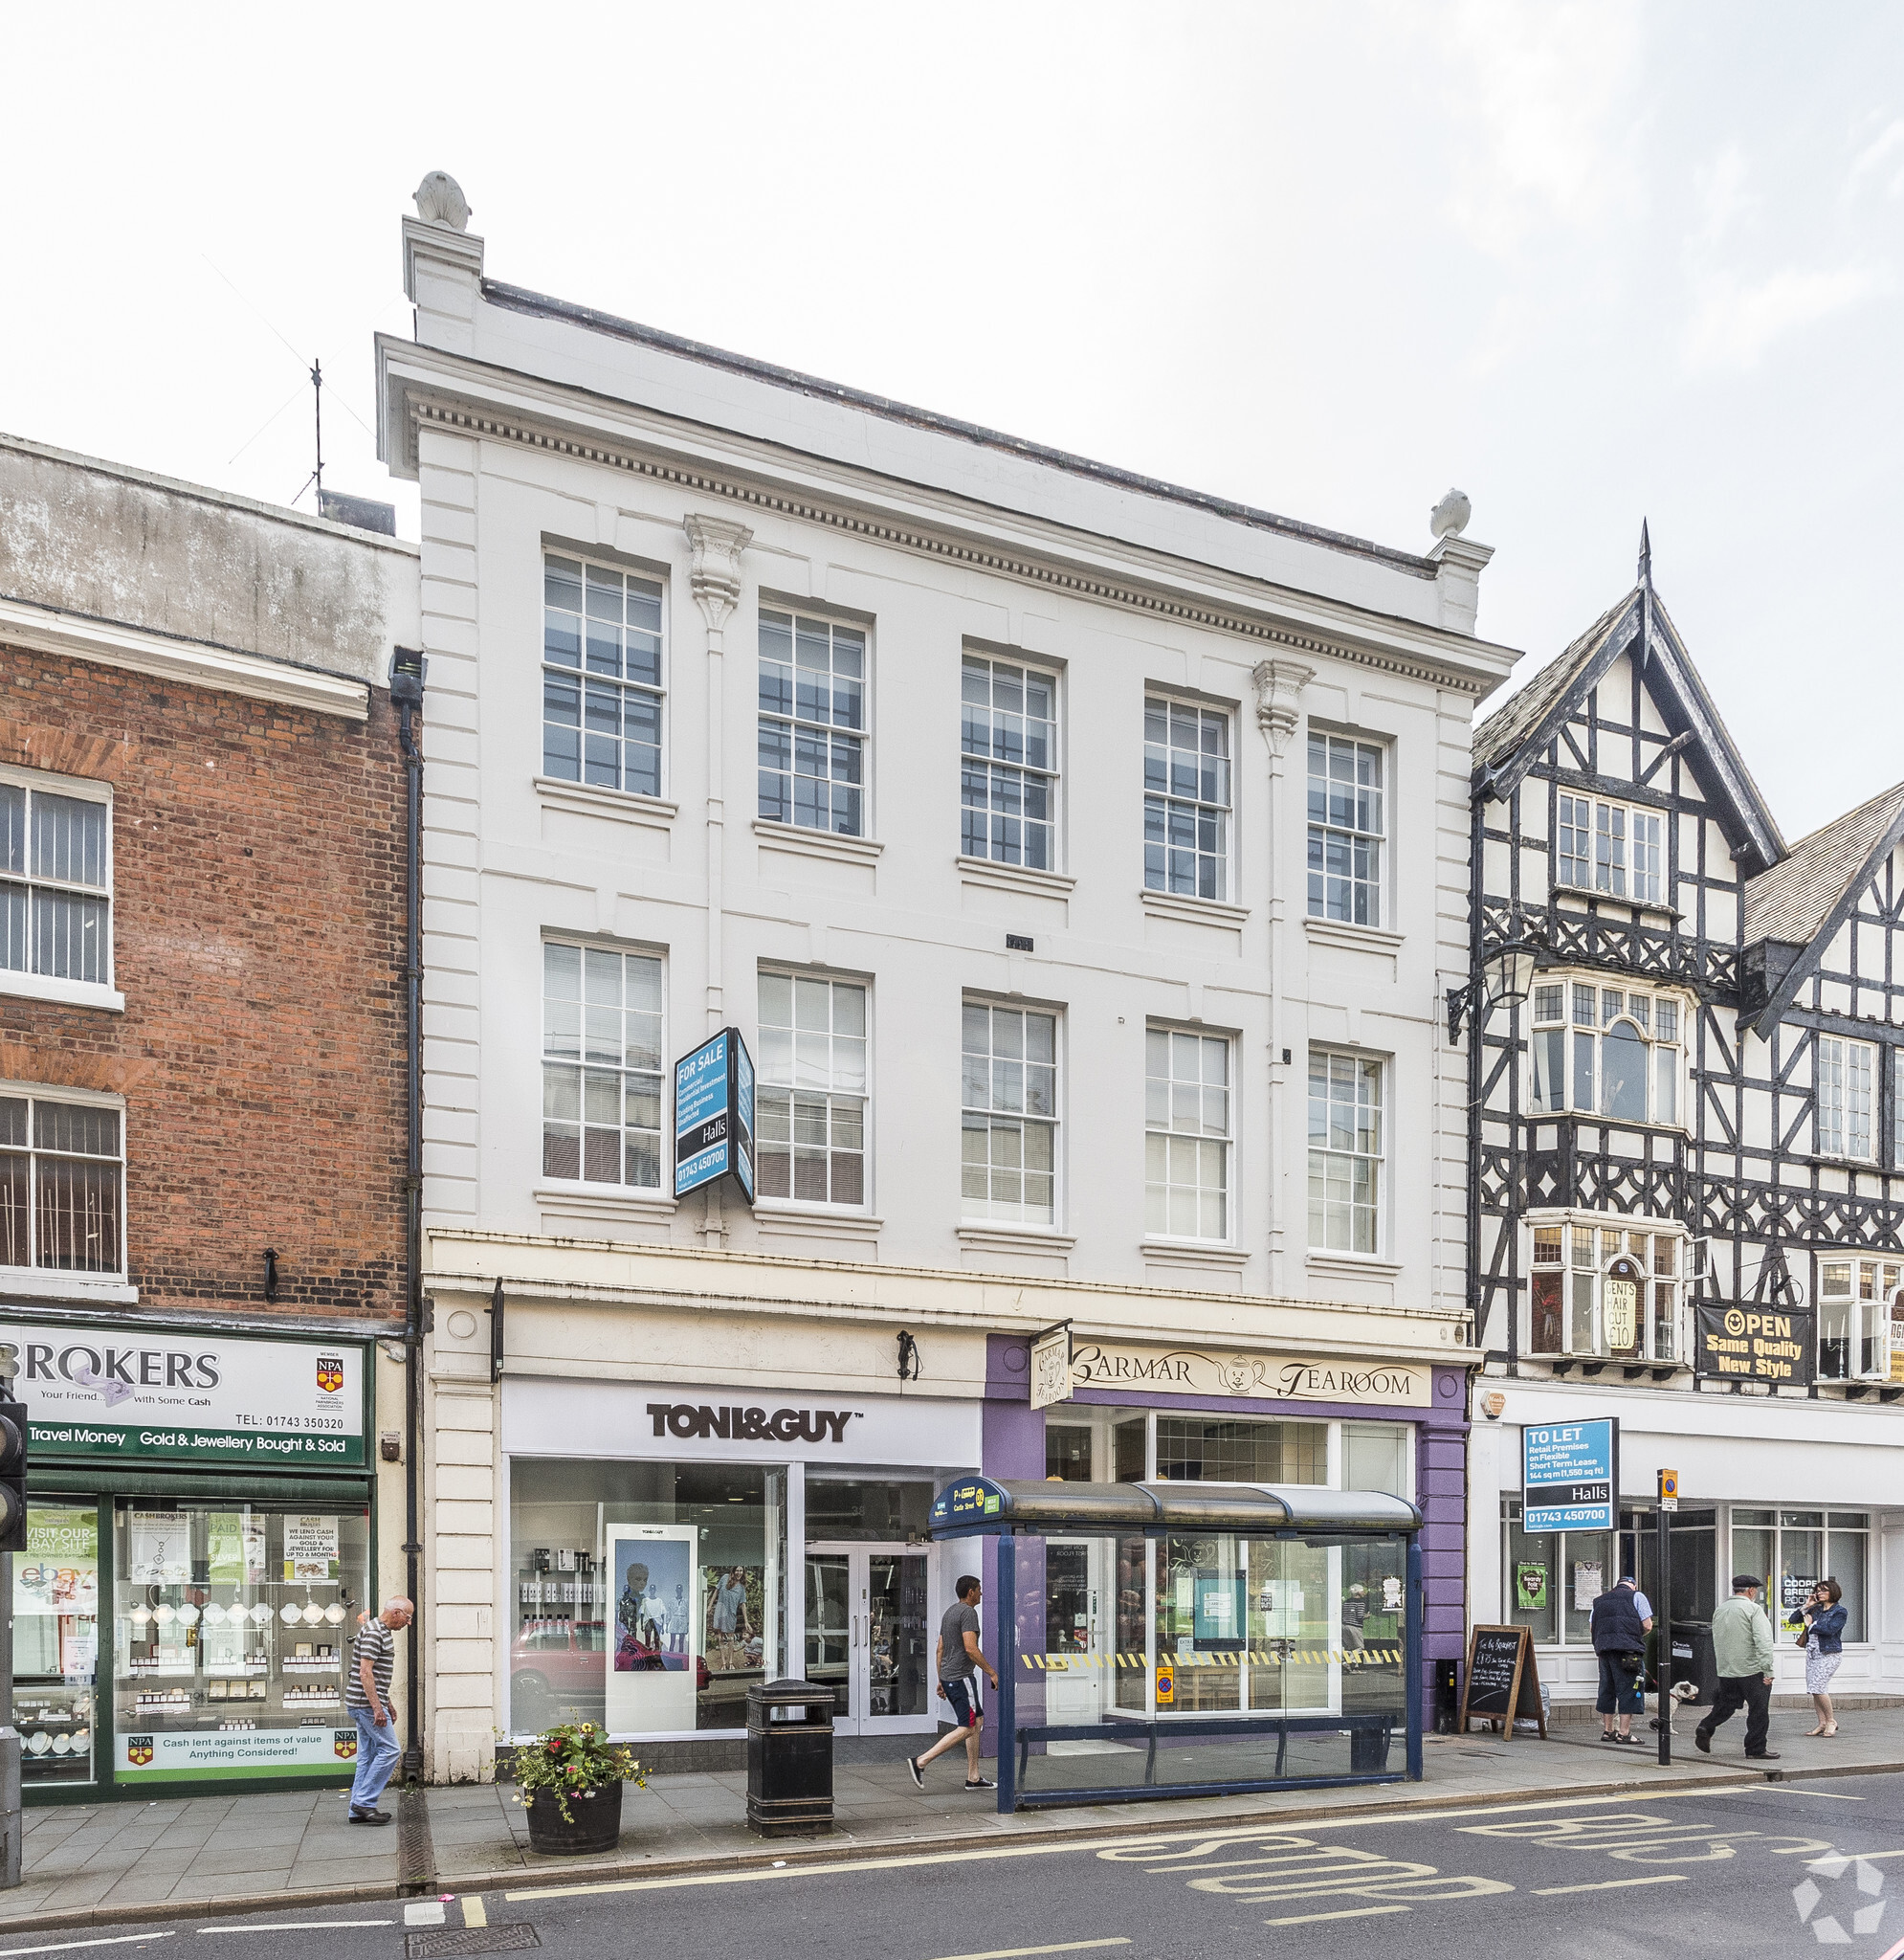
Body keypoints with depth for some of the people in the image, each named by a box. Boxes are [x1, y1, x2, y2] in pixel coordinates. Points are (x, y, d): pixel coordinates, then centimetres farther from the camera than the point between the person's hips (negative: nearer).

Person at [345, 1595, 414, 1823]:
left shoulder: (382, 1632, 18)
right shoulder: (373, 1632, -15)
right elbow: (365, 1672, -22)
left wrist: (388, 1705, 27)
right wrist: (377, 1708, -24)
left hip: (371, 1703, 11)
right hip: (367, 1702, -11)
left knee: (368, 1756, 11)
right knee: (389, 1750, -9)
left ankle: (358, 1810, 13)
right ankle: (364, 1802, -6)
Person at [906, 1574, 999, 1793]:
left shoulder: (950, 1612, 17)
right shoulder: (968, 1612, -13)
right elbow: (970, 1648, -22)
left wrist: (940, 1681, 22)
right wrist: (991, 1672, -15)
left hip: (948, 1677, 10)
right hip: (961, 1677, -10)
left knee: (977, 1720, 15)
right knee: (966, 1729, -8)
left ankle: (973, 1777, 14)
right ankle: (920, 1762, -14)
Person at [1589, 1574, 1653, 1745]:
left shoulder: (1600, 1600, 22)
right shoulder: (1637, 1596, 7)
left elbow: (1591, 1627, 18)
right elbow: (1647, 1626, 1)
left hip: (1603, 1648, 5)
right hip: (1628, 1650, -5)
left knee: (1607, 1689, 13)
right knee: (1629, 1690, -1)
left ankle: (1607, 1730, 19)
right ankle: (1624, 1733, -3)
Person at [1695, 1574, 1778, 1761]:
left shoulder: (1720, 1611, 12)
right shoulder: (1753, 1609, -9)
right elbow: (1763, 1641, -17)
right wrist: (1767, 1670, -17)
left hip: (1725, 1671, 6)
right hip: (1752, 1669, -6)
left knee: (1726, 1704, 16)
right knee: (1758, 1710, 4)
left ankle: (1705, 1728, -2)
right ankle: (1756, 1749, 7)